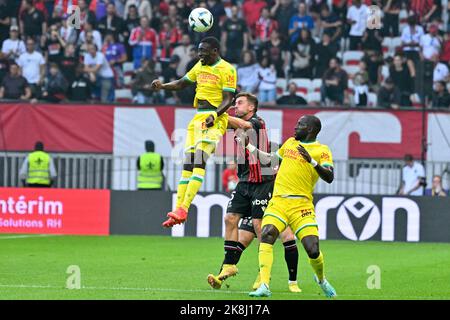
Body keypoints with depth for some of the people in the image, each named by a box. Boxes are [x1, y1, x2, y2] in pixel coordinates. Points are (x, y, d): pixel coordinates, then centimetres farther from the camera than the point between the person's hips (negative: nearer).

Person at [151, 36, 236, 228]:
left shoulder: (227, 70, -8)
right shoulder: (200, 66, 16)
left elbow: (228, 99, -13)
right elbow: (182, 83, 25)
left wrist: (215, 115, -28)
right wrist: (162, 86, 8)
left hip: (215, 120, -8)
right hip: (197, 119, 8)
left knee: (199, 161, -21)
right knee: (187, 165, 2)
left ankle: (183, 209, -30)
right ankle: (178, 211, 2)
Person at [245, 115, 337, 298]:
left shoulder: (322, 150, 2)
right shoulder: (290, 142, 20)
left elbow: (329, 178, -13)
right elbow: (268, 159, 34)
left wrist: (312, 161, -24)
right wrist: (248, 145, 33)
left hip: (301, 205, -4)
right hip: (278, 202, 4)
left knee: (313, 251, -10)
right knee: (266, 236, -22)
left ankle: (321, 280, 24)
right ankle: (264, 286, -26)